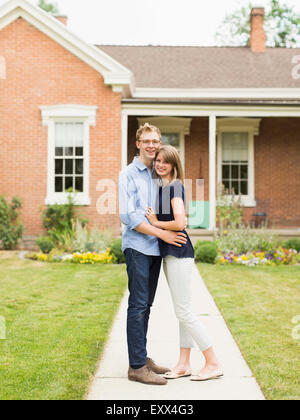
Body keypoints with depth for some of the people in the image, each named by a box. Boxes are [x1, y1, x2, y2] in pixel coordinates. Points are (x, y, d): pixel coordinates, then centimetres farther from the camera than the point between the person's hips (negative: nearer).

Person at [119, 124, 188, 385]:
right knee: (138, 305, -6)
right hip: (137, 247, -6)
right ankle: (137, 366, -2)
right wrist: (162, 234, -15)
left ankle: (142, 359, 20)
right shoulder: (129, 175, -5)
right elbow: (128, 216, -13)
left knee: (146, 305, 11)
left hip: (155, 248, 6)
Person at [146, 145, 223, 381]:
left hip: (179, 254, -10)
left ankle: (213, 364, 3)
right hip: (170, 254, 10)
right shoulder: (163, 187, 15)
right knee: (183, 311, 12)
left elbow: (179, 223, -24)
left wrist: (155, 222, -11)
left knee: (184, 312, -5)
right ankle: (184, 364, 20)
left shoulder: (174, 187, -13)